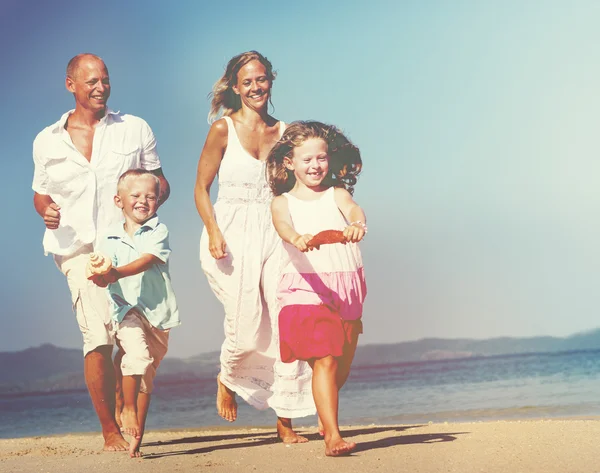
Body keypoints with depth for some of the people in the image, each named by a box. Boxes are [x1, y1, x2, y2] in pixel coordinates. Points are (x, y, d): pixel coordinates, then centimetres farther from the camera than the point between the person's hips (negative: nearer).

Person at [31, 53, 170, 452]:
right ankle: (110, 431, -6)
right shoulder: (47, 142, 14)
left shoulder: (135, 130, 13)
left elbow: (161, 183, 15)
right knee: (99, 336, -15)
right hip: (78, 246, -1)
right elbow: (41, 192, 23)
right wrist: (47, 211, 0)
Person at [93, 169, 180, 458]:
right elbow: (104, 278, -5)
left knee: (147, 377, 7)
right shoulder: (110, 240, 4)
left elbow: (146, 261, -16)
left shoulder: (158, 231, 0)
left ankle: (136, 441, 15)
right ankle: (128, 409, -9)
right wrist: (101, 277, -29)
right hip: (126, 308, -1)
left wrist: (116, 273, -31)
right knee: (137, 354, -28)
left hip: (157, 311, 1)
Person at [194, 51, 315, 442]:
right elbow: (201, 189, 1)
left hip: (274, 234, 3)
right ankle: (227, 379, 26)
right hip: (232, 235, -3)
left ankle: (286, 420, 1)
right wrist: (213, 232, -13)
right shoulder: (224, 129, 0)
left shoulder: (283, 132, 9)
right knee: (247, 327, -9)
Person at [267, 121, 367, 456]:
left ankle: (326, 413, 41)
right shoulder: (283, 202, 5)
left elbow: (354, 209, -13)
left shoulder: (336, 194, 9)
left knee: (343, 365, 15)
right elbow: (283, 225, -17)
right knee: (325, 361, -14)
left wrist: (357, 224, -38)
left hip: (346, 289, 3)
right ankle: (332, 436, -14)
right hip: (307, 287, -3)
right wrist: (298, 238, -41)